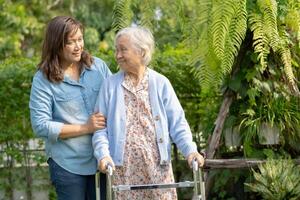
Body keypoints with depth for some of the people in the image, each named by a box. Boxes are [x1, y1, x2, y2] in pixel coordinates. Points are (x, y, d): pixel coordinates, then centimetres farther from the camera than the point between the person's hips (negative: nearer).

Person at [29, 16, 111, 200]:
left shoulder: (98, 66, 3)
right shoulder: (44, 79, -8)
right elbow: (41, 126, -12)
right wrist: (85, 128, -15)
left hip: (103, 158, 3)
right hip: (68, 164, -3)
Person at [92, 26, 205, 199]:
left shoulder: (161, 83, 5)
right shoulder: (110, 85, 6)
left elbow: (177, 123, 3)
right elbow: (101, 126, 4)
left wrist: (190, 150, -13)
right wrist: (103, 154, -14)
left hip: (157, 165, 0)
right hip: (123, 168, 0)